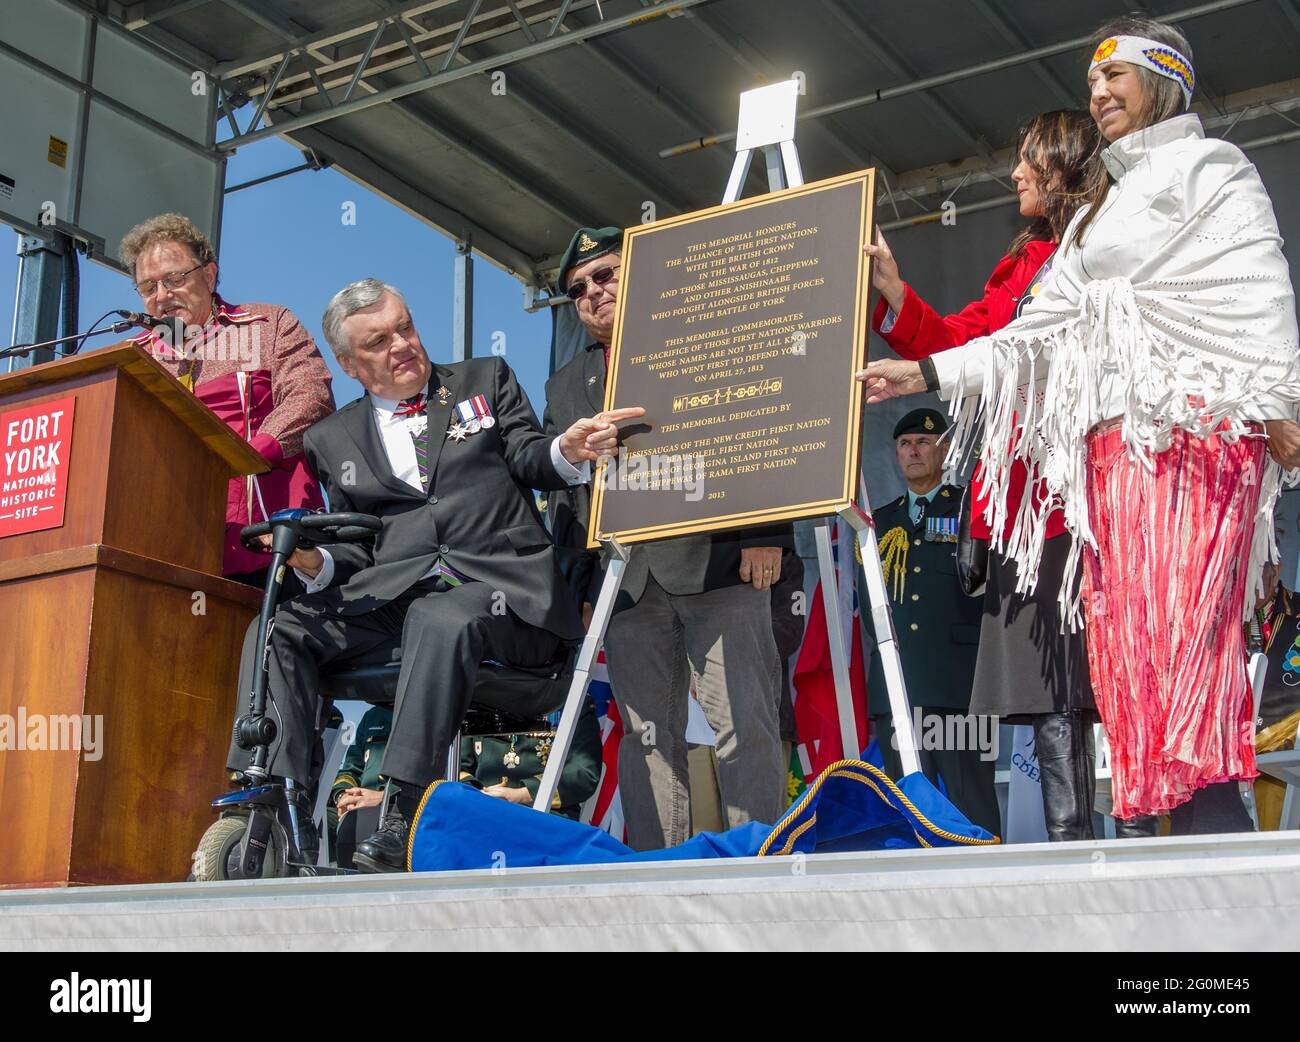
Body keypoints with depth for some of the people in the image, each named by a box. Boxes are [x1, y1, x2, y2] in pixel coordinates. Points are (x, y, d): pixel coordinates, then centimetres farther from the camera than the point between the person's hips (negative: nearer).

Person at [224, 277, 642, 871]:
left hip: (498, 583, -3)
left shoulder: (486, 381, 19)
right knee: (278, 632, -20)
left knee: (439, 620, -37)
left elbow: (527, 461, 6)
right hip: (391, 592, 4)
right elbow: (355, 545, 19)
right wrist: (317, 564, -5)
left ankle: (406, 819, -40)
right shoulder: (332, 439, 22)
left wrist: (567, 451, -18)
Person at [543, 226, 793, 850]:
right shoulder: (565, 388, 24)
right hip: (625, 581, 4)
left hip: (717, 562, -4)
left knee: (744, 725, -9)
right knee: (647, 737, 3)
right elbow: (561, 497, 20)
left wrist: (765, 533, -10)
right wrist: (580, 584, 6)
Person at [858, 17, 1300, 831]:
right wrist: (929, 375, 17)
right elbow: (1042, 336, 24)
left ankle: (1218, 819, -22)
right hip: (1113, 443, 7)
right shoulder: (1099, 215, 30)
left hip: (1191, 427, -7)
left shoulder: (1209, 168, 9)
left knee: (1179, 628, -19)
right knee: (1127, 634, -4)